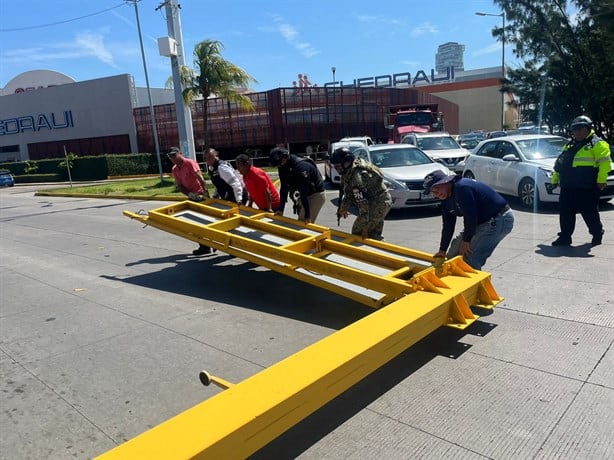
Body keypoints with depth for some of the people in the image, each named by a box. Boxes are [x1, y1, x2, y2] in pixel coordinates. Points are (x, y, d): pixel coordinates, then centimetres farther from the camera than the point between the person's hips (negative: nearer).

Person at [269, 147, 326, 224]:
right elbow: (284, 189, 0)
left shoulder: (301, 166, -32)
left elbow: (304, 192, -34)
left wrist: (307, 215, -33)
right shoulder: (283, 168, -5)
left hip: (316, 194, -9)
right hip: (305, 195, 9)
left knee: (306, 223, -15)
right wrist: (281, 209, 0)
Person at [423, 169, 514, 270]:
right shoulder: (446, 201, 5)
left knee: (471, 259, -15)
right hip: (481, 221, 10)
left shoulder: (462, 188, -25)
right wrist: (442, 251, 9)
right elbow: (448, 226, 10)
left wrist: (466, 240, -14)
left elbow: (471, 216, -25)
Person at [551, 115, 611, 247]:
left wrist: (601, 180, -22)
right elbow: (559, 163, 24)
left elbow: (605, 162, -14)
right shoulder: (569, 146, 19)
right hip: (567, 188, 7)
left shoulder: (597, 144, -4)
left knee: (590, 213, 3)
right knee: (565, 213, 6)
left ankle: (598, 234, 24)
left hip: (587, 188, -7)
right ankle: (565, 237, 14)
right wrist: (555, 179, 19)